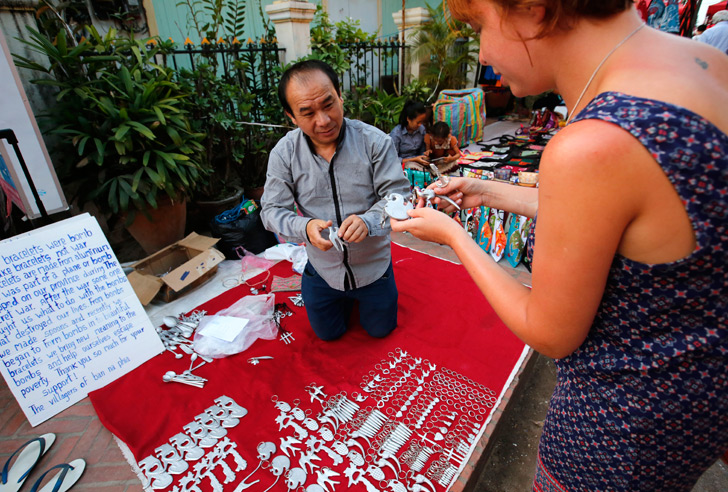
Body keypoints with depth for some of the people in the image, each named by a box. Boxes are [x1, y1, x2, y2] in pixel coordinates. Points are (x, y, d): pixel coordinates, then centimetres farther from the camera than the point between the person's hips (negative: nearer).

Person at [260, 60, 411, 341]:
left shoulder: (375, 141, -20)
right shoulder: (284, 153, -15)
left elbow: (398, 194, -19)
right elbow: (272, 210, -12)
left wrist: (367, 220, -40)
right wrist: (305, 227, -34)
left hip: (373, 264, -1)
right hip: (322, 269, 2)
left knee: (380, 329, 22)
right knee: (328, 334, 23)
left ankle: (361, 294, 51)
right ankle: (346, 298, 52)